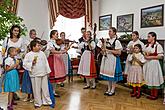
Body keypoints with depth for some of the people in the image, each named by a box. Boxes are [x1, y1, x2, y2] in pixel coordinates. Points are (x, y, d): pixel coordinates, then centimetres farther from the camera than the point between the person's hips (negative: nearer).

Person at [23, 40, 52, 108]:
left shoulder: (42, 53, 6)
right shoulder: (28, 55, -5)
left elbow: (46, 63, 10)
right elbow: (25, 64, -5)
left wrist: (48, 72, 11)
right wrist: (32, 63, -20)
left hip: (44, 74, 4)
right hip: (35, 75, -3)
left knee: (45, 88, 11)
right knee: (37, 90, 5)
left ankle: (47, 101, 27)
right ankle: (38, 103, 22)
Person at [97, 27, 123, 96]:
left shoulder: (117, 41, -9)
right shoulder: (107, 40, 10)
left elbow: (119, 52, -13)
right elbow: (103, 49, 18)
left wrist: (110, 51, -17)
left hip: (113, 59, -6)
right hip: (107, 59, 6)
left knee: (113, 74, 0)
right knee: (108, 74, 11)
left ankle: (113, 90, 14)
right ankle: (109, 89, 23)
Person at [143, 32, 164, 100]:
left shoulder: (158, 45, -9)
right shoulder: (146, 45, 11)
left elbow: (161, 56, -11)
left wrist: (151, 57, -17)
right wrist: (145, 56, -3)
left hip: (154, 64, -6)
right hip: (147, 64, 6)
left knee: (155, 79, 1)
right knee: (149, 78, 10)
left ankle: (155, 95, 14)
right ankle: (151, 94, 22)